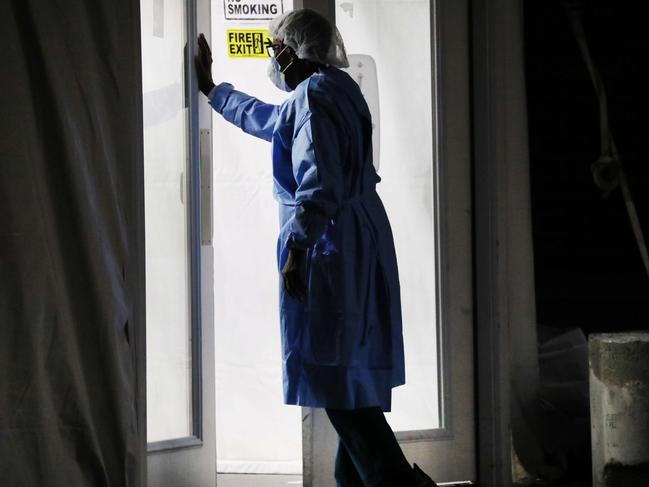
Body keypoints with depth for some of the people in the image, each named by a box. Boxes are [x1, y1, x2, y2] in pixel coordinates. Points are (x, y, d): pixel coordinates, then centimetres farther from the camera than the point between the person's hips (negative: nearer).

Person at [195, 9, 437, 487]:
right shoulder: (338, 89, 16)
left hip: (330, 249, -10)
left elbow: (318, 187, -23)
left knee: (334, 373, -7)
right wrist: (212, 89, 43)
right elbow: (268, 120, 34)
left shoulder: (313, 97, -14)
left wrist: (296, 252, -21)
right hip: (361, 245, 10)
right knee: (350, 371, 13)